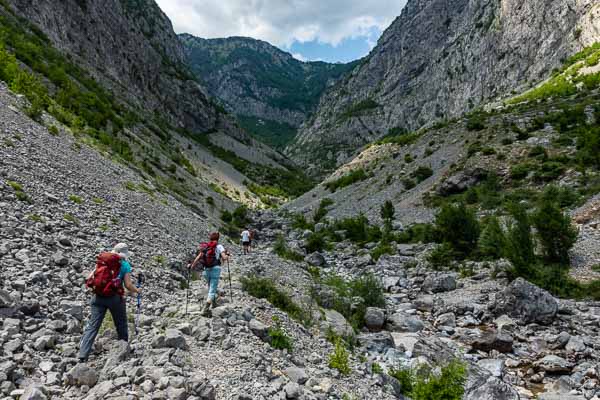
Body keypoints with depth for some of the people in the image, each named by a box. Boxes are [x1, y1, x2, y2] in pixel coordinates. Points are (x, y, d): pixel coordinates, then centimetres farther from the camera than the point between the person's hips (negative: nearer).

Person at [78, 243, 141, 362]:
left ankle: (83, 355, -5)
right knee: (121, 325, 15)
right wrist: (137, 290, 14)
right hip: (115, 298, -3)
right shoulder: (125, 265, 1)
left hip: (99, 297, 3)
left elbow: (89, 278, 8)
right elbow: (128, 285, -5)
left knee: (92, 326, 4)